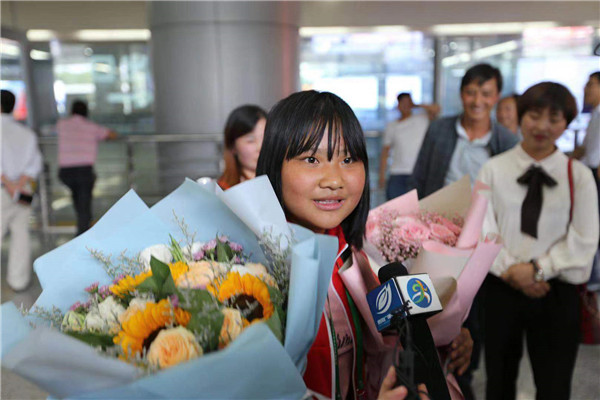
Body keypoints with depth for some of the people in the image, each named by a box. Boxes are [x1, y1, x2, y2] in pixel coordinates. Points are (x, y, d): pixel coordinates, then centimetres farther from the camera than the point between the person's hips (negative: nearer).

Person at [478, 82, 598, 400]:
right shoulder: (494, 170, 0)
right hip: (502, 287, 1)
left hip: (557, 292, 0)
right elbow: (482, 229, -5)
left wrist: (537, 269, -14)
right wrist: (511, 271, -14)